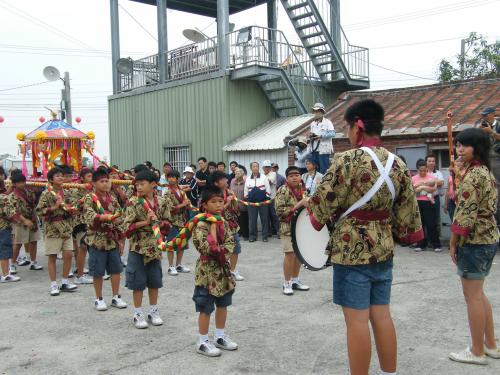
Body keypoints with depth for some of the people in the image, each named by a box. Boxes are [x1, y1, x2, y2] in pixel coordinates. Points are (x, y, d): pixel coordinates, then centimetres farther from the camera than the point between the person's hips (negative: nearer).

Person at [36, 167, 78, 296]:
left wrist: (71, 210, 1)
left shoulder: (65, 193, 11)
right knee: (52, 257, 3)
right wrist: (54, 207, -20)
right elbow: (39, 211, -13)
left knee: (68, 255, 2)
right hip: (52, 228, -5)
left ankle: (64, 282, 15)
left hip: (66, 228, 5)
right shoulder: (46, 194, -7)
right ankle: (53, 285, 11)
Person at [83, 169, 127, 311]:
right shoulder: (89, 198, -7)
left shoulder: (113, 199, 8)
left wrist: (120, 239, 8)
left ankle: (116, 297, 21)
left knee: (116, 269, 9)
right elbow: (90, 217, -22)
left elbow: (119, 220, 11)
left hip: (113, 240, 5)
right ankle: (99, 299, 18)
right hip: (97, 240, -4)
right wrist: (107, 217, -37)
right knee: (98, 271, 4)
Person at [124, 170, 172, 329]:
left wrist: (158, 221, -15)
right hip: (138, 247, -3)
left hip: (155, 247, 3)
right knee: (138, 282, 4)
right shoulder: (133, 202, -9)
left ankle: (153, 311, 27)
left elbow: (168, 224, 4)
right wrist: (146, 222, -20)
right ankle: (138, 314, 18)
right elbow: (127, 226, -13)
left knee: (154, 281, 12)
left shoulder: (162, 202, 0)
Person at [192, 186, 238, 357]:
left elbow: (230, 243, 2)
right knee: (206, 308, 1)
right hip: (207, 271, -7)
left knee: (223, 304, 17)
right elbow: (208, 248, -27)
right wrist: (213, 226, -22)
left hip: (223, 269, 7)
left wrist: (221, 252, -17)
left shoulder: (223, 223, 6)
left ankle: (220, 337, 31)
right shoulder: (201, 225, -17)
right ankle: (202, 342, 14)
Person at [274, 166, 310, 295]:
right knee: (290, 254, -4)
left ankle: (295, 280, 25)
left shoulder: (304, 189, 9)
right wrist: (297, 205, -22)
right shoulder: (283, 191, -11)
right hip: (288, 228, -6)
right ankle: (287, 283, 8)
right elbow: (280, 211, -18)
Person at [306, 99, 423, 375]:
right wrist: (397, 233, 24)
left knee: (356, 319, 1)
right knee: (381, 315, 15)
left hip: (351, 249, -7)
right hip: (383, 249, 7)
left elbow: (322, 204, -11)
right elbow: (406, 210, 10)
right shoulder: (396, 163, 5)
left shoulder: (347, 160, -15)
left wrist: (307, 203, 9)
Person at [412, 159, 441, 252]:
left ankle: (436, 245, 4)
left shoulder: (431, 177, 3)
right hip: (417, 203, 3)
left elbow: (434, 189, -10)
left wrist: (421, 186, -14)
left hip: (428, 203, -2)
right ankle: (421, 244, 17)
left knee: (431, 224, -2)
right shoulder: (414, 178, 8)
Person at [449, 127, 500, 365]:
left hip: (473, 241, -10)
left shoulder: (472, 175, -18)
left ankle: (477, 352, 12)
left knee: (472, 295, 1)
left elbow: (465, 214, -22)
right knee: (478, 293, 19)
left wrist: (453, 243, -12)